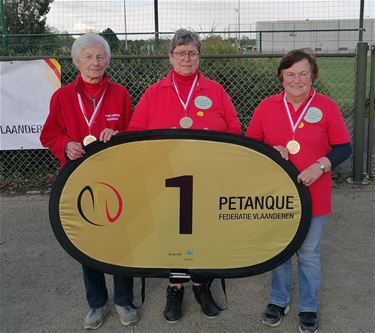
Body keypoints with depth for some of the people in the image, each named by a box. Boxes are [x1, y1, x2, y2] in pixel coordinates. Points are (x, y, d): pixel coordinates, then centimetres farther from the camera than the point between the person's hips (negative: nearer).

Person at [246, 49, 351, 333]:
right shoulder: (267, 106, 0)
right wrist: (270, 151, -14)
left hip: (313, 195, -1)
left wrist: (320, 166, -19)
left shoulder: (327, 106, -4)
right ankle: (279, 300, 36)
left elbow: (344, 148, -3)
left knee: (309, 253, 13)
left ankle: (309, 307, 32)